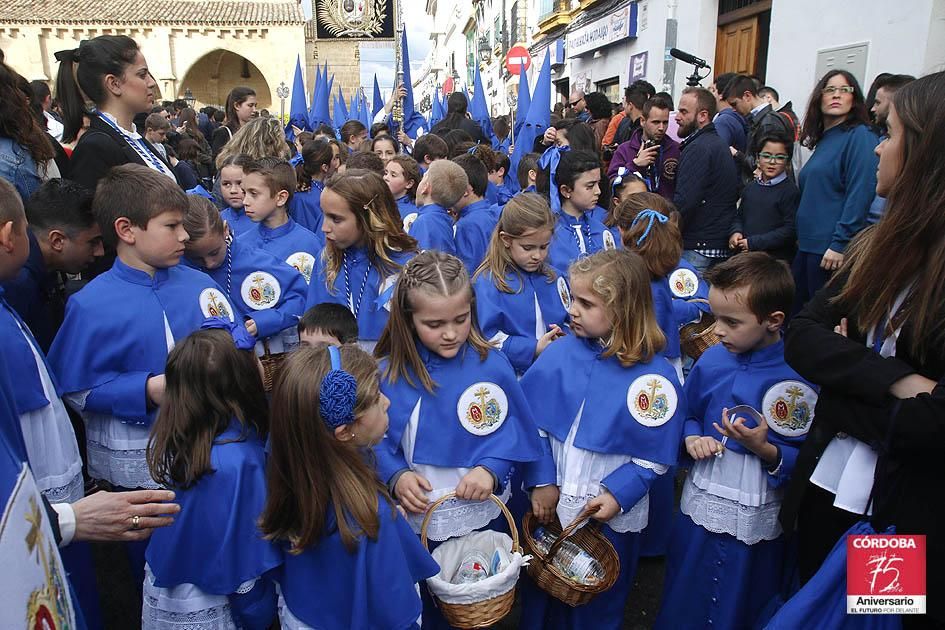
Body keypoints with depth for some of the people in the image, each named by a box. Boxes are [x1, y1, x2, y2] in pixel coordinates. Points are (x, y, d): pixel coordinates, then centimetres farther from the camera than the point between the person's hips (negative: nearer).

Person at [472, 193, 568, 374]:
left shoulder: (554, 278, 11)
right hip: (512, 378, -6)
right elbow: (486, 337, -13)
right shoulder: (487, 283, -6)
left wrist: (564, 340, -3)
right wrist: (534, 349, -15)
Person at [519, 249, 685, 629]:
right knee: (540, 595, 25)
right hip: (550, 504, 3)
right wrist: (542, 481, -9)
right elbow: (533, 423, -5)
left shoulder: (655, 377, -18)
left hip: (611, 516, -2)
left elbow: (656, 455, -12)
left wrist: (617, 494, -20)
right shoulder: (558, 354, -10)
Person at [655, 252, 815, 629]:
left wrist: (764, 450, -28)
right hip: (699, 509, 3)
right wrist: (692, 438, -11)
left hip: (757, 523, -3)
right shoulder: (711, 361, -7)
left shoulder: (800, 376, -18)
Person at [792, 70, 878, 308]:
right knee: (795, 312, 12)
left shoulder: (860, 136, -7)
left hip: (833, 250, -8)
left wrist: (840, 244, -20)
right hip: (808, 245, 8)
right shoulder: (823, 139, 17)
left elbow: (860, 195, -16)